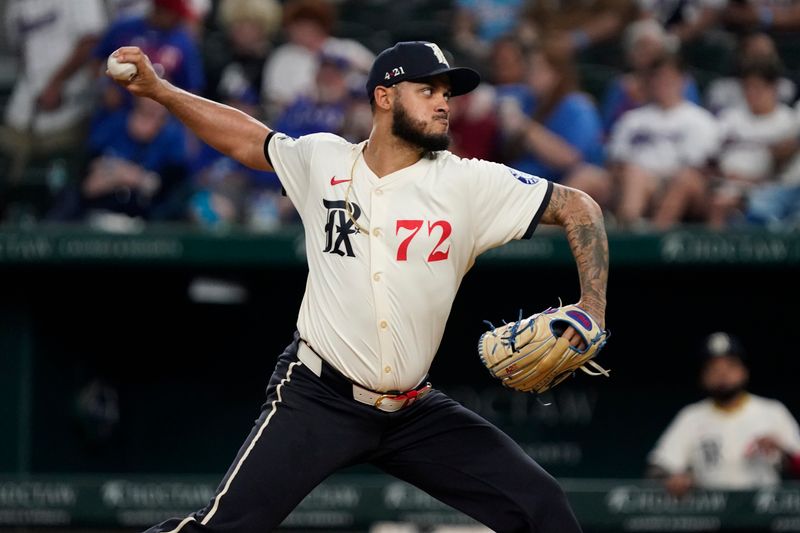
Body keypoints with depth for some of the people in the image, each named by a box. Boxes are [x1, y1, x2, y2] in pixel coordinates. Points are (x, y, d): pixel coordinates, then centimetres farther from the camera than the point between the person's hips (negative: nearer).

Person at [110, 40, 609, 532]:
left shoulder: (469, 184, -3)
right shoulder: (321, 161, 1)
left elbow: (579, 207, 2)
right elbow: (245, 138, 17)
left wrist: (592, 309, -8)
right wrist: (156, 88, 10)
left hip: (416, 411, 2)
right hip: (318, 397, -2)